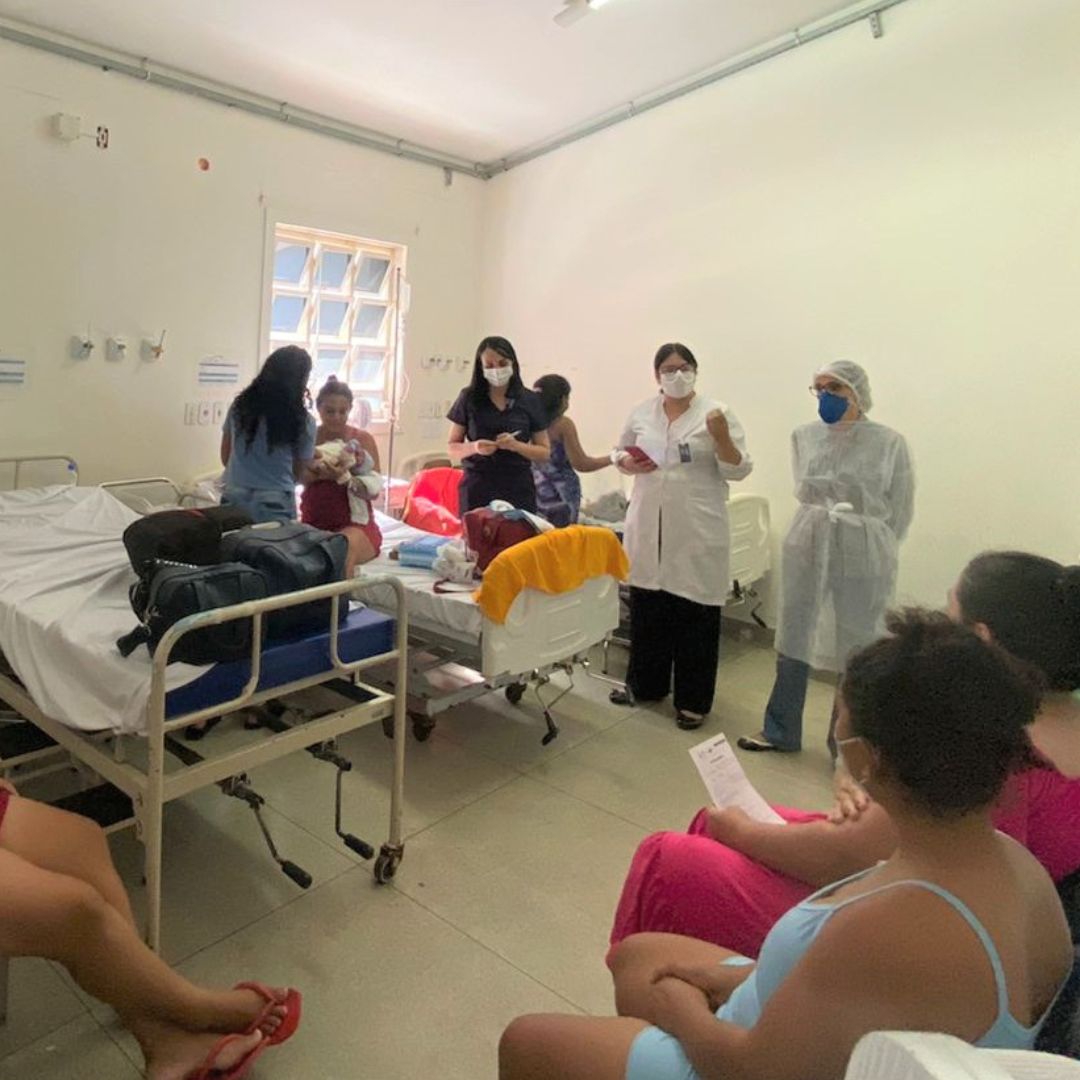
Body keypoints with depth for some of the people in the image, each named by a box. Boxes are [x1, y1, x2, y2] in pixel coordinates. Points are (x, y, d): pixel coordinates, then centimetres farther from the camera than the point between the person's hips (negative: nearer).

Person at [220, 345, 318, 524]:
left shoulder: (239, 406, 4)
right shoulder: (303, 421, -8)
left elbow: (226, 457, 13)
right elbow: (300, 473, 4)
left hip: (234, 501, 4)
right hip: (275, 506, -3)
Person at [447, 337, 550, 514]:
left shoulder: (529, 401, 4)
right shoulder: (468, 398, 3)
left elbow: (545, 452, 5)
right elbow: (453, 449, 6)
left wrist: (516, 446, -12)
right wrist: (474, 447, -14)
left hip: (518, 489, 0)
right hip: (477, 489, 0)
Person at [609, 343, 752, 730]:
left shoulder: (717, 412, -4)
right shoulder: (641, 413, 7)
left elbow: (738, 470, -7)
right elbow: (620, 452, 17)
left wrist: (722, 437, -24)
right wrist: (627, 462, -5)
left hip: (698, 531, -4)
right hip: (649, 527, 4)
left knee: (695, 615, 2)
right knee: (647, 607, 14)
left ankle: (692, 700, 16)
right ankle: (645, 684, 31)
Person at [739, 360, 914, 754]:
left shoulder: (889, 443, -9)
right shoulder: (804, 436, 2)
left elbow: (900, 511, -1)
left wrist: (868, 543, 3)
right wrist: (820, 527, 6)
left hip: (862, 554, -3)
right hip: (806, 546, 4)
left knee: (858, 648, 7)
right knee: (793, 637, 12)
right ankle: (780, 729, 28)